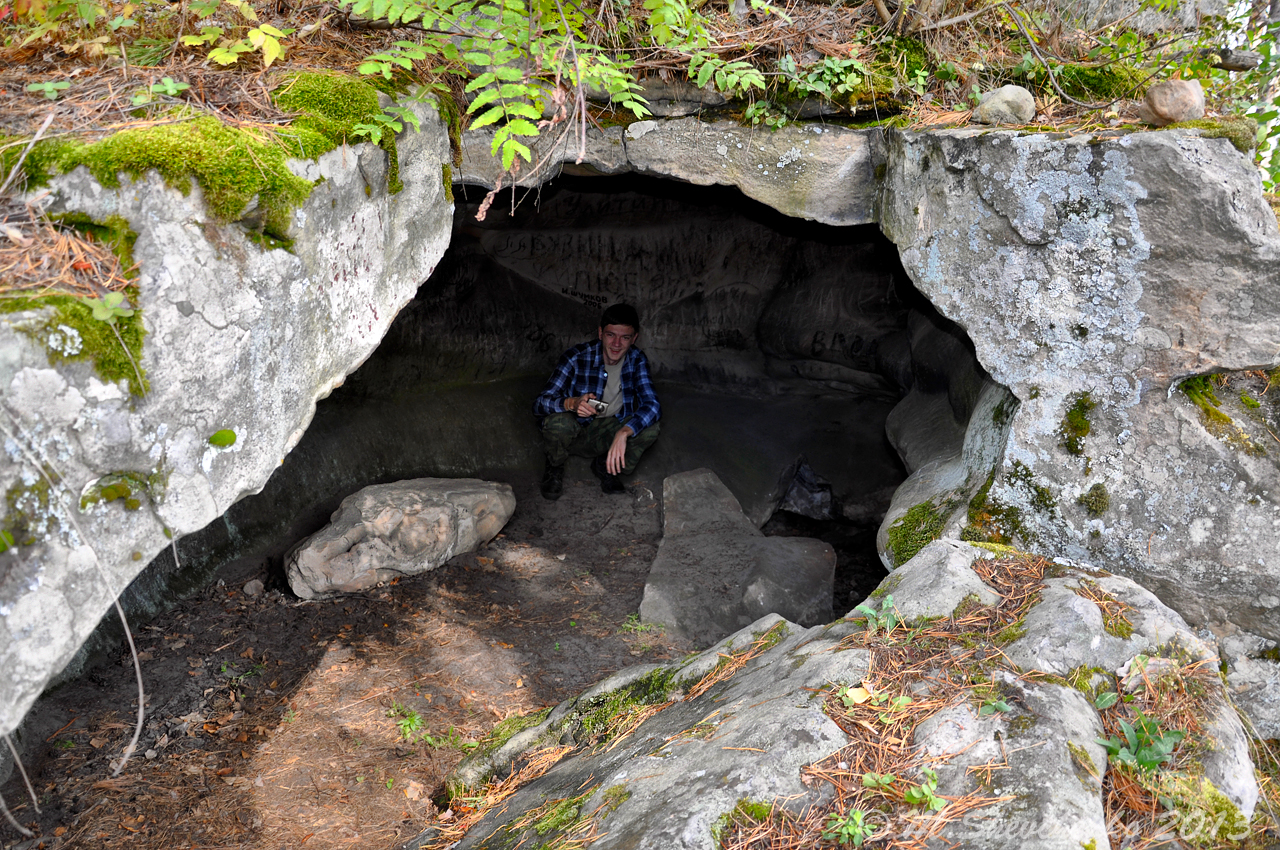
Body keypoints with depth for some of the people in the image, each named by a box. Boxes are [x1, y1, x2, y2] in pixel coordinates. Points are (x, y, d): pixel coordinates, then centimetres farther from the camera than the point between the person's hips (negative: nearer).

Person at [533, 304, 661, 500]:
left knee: (649, 428, -24)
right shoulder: (576, 358, -22)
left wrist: (623, 433, -43)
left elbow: (652, 405, -23)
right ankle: (554, 469, -1)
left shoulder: (636, 359, -12)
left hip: (605, 435, 3)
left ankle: (605, 466, 6)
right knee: (558, 420, -37)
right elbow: (539, 403, -25)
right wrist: (572, 403, -47)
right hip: (572, 433, -3)